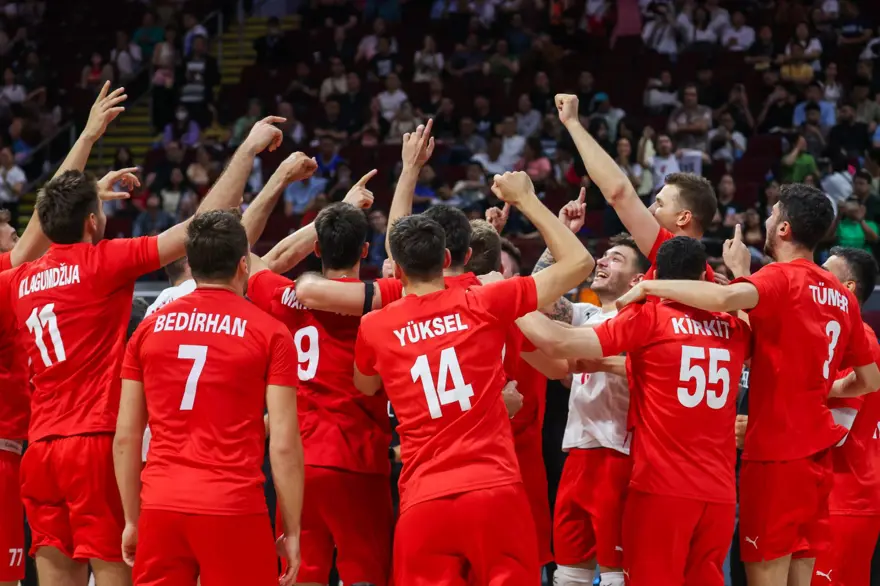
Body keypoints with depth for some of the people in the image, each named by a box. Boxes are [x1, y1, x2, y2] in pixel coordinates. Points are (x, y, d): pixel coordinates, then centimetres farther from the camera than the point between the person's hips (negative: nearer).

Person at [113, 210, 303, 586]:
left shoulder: (150, 329, 8)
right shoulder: (269, 333, -1)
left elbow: (126, 437, 8)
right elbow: (284, 444, -5)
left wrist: (132, 520, 17)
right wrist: (292, 531, 1)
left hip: (160, 508, 3)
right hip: (233, 510, -3)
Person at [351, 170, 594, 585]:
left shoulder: (374, 328, 8)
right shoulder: (484, 304, 2)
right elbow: (579, 262, 9)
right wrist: (526, 200, 19)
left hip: (423, 504, 1)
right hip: (495, 492, -1)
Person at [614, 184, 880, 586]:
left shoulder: (781, 278, -10)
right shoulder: (842, 296, 11)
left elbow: (726, 298, -32)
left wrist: (650, 286, -20)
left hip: (776, 452, -7)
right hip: (816, 452, 7)